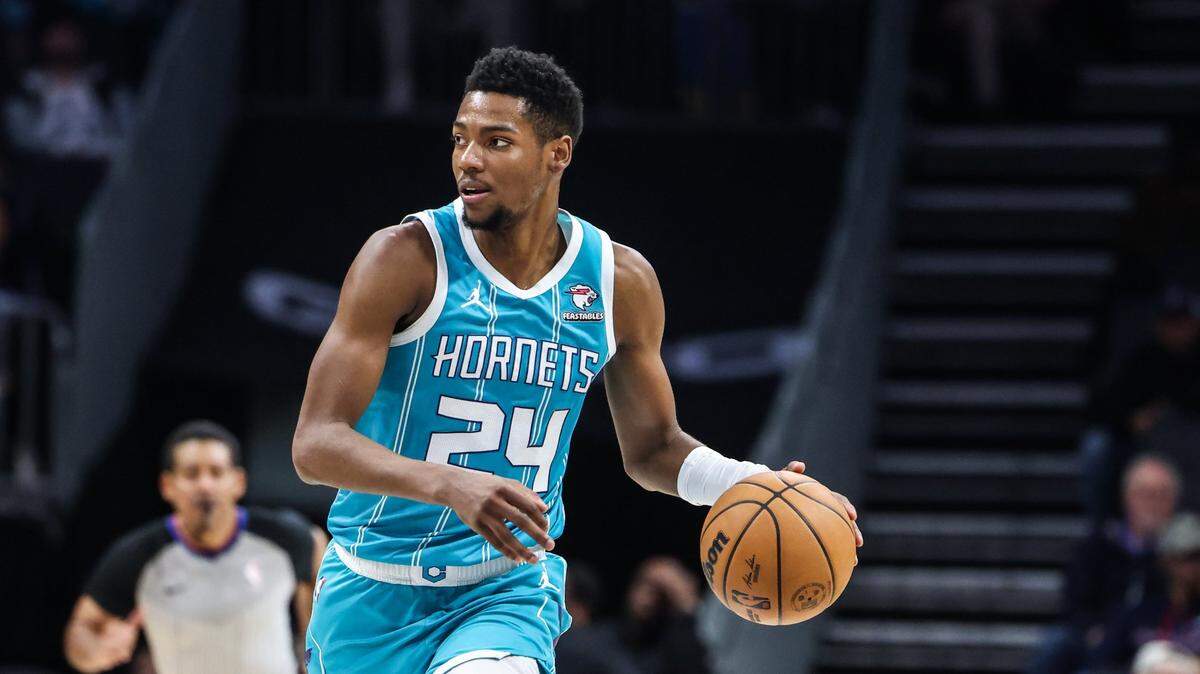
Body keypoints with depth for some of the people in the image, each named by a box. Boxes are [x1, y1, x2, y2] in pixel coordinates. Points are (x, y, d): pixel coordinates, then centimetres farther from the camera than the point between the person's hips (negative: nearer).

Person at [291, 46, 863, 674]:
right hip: (376, 594, 0)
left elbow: (650, 447, 13)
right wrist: (450, 485, -37)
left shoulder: (620, 280, -2)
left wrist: (754, 484, -8)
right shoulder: (405, 258, -14)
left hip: (509, 590, 0)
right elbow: (315, 442, -20)